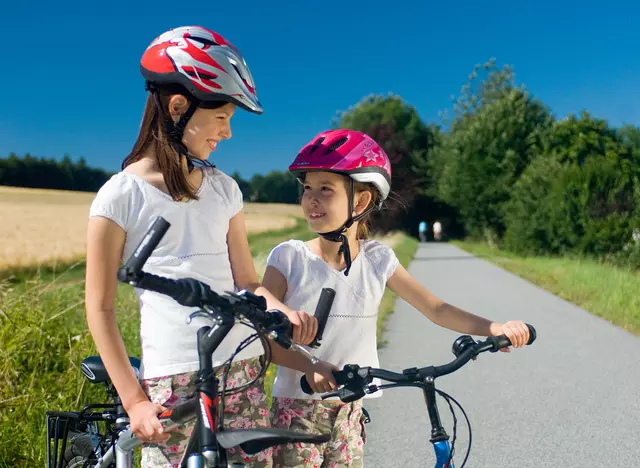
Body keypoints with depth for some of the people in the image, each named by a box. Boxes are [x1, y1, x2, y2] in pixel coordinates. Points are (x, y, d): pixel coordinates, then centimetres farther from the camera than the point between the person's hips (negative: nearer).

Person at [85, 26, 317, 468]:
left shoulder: (224, 190, 9)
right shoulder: (122, 194, -4)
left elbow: (246, 282, 10)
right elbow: (100, 308, -3)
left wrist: (286, 312, -12)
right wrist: (134, 401, -8)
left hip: (243, 372, 4)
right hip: (173, 379, -4)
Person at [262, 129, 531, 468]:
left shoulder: (378, 260, -1)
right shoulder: (289, 257, -9)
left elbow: (435, 309, -3)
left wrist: (496, 329, -17)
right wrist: (311, 367, -28)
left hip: (349, 411, 2)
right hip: (298, 408, -2)